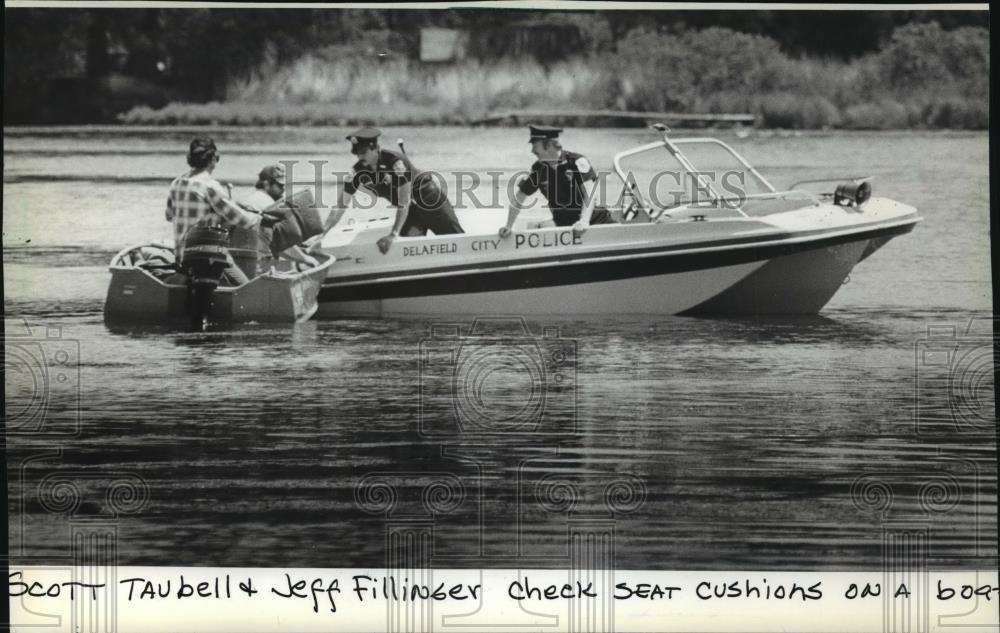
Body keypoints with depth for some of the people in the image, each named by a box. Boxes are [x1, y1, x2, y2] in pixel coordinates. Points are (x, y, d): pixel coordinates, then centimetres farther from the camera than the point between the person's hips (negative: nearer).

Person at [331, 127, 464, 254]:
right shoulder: (358, 171, -14)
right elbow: (340, 205, -11)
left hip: (431, 200, -5)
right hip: (411, 211, 5)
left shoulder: (396, 162, -32)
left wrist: (393, 235, -37)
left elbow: (404, 203, -33)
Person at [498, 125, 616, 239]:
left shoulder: (577, 162, -11)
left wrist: (584, 221, -34)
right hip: (563, 226, 4)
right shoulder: (538, 169, 1)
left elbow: (589, 194, -20)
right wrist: (508, 226, 5)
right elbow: (519, 197, 11)